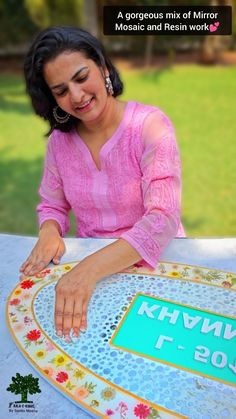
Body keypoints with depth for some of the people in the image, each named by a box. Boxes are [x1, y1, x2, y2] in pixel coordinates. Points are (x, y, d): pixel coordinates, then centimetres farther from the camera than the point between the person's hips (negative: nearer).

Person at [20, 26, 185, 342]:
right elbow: (52, 206, 10)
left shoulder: (150, 124, -13)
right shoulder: (60, 139, 0)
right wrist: (49, 232, -14)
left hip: (155, 260, -3)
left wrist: (90, 268, -34)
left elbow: (163, 217, -23)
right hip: (89, 263, 4)